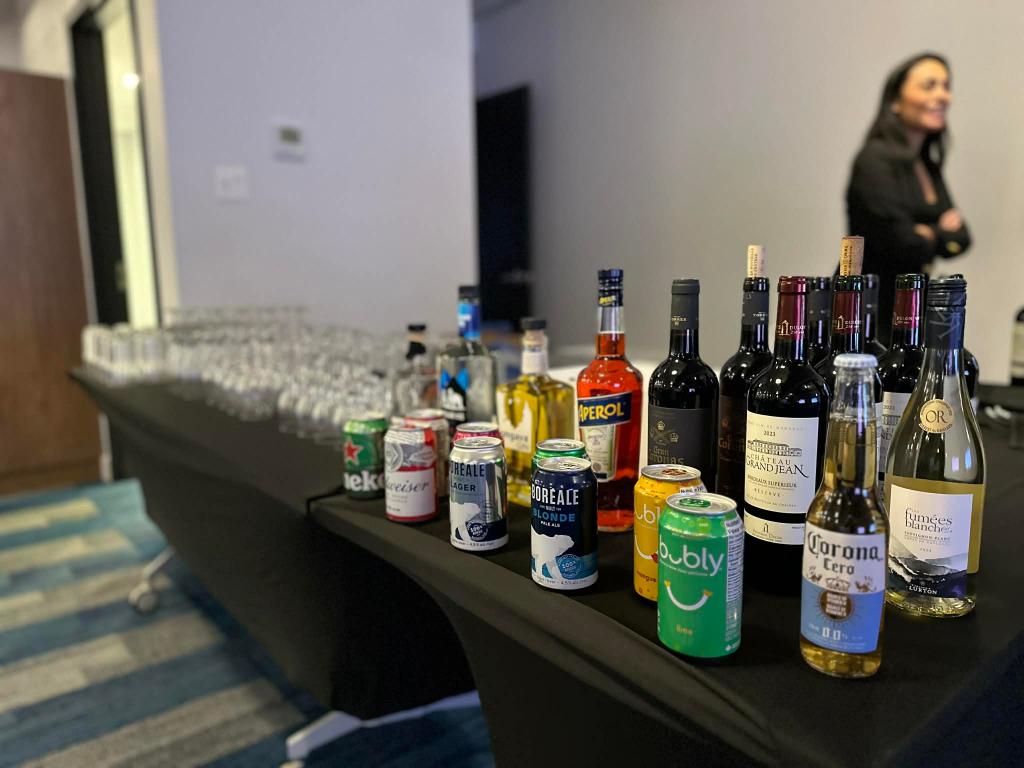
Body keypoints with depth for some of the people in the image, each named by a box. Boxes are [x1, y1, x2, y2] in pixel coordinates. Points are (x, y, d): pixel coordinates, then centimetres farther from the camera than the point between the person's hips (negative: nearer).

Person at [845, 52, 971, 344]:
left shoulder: (928, 164, 15)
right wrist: (941, 234, 1)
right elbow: (900, 243, -19)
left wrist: (925, 233, -11)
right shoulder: (877, 159, -11)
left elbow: (961, 238, 10)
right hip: (866, 312, -8)